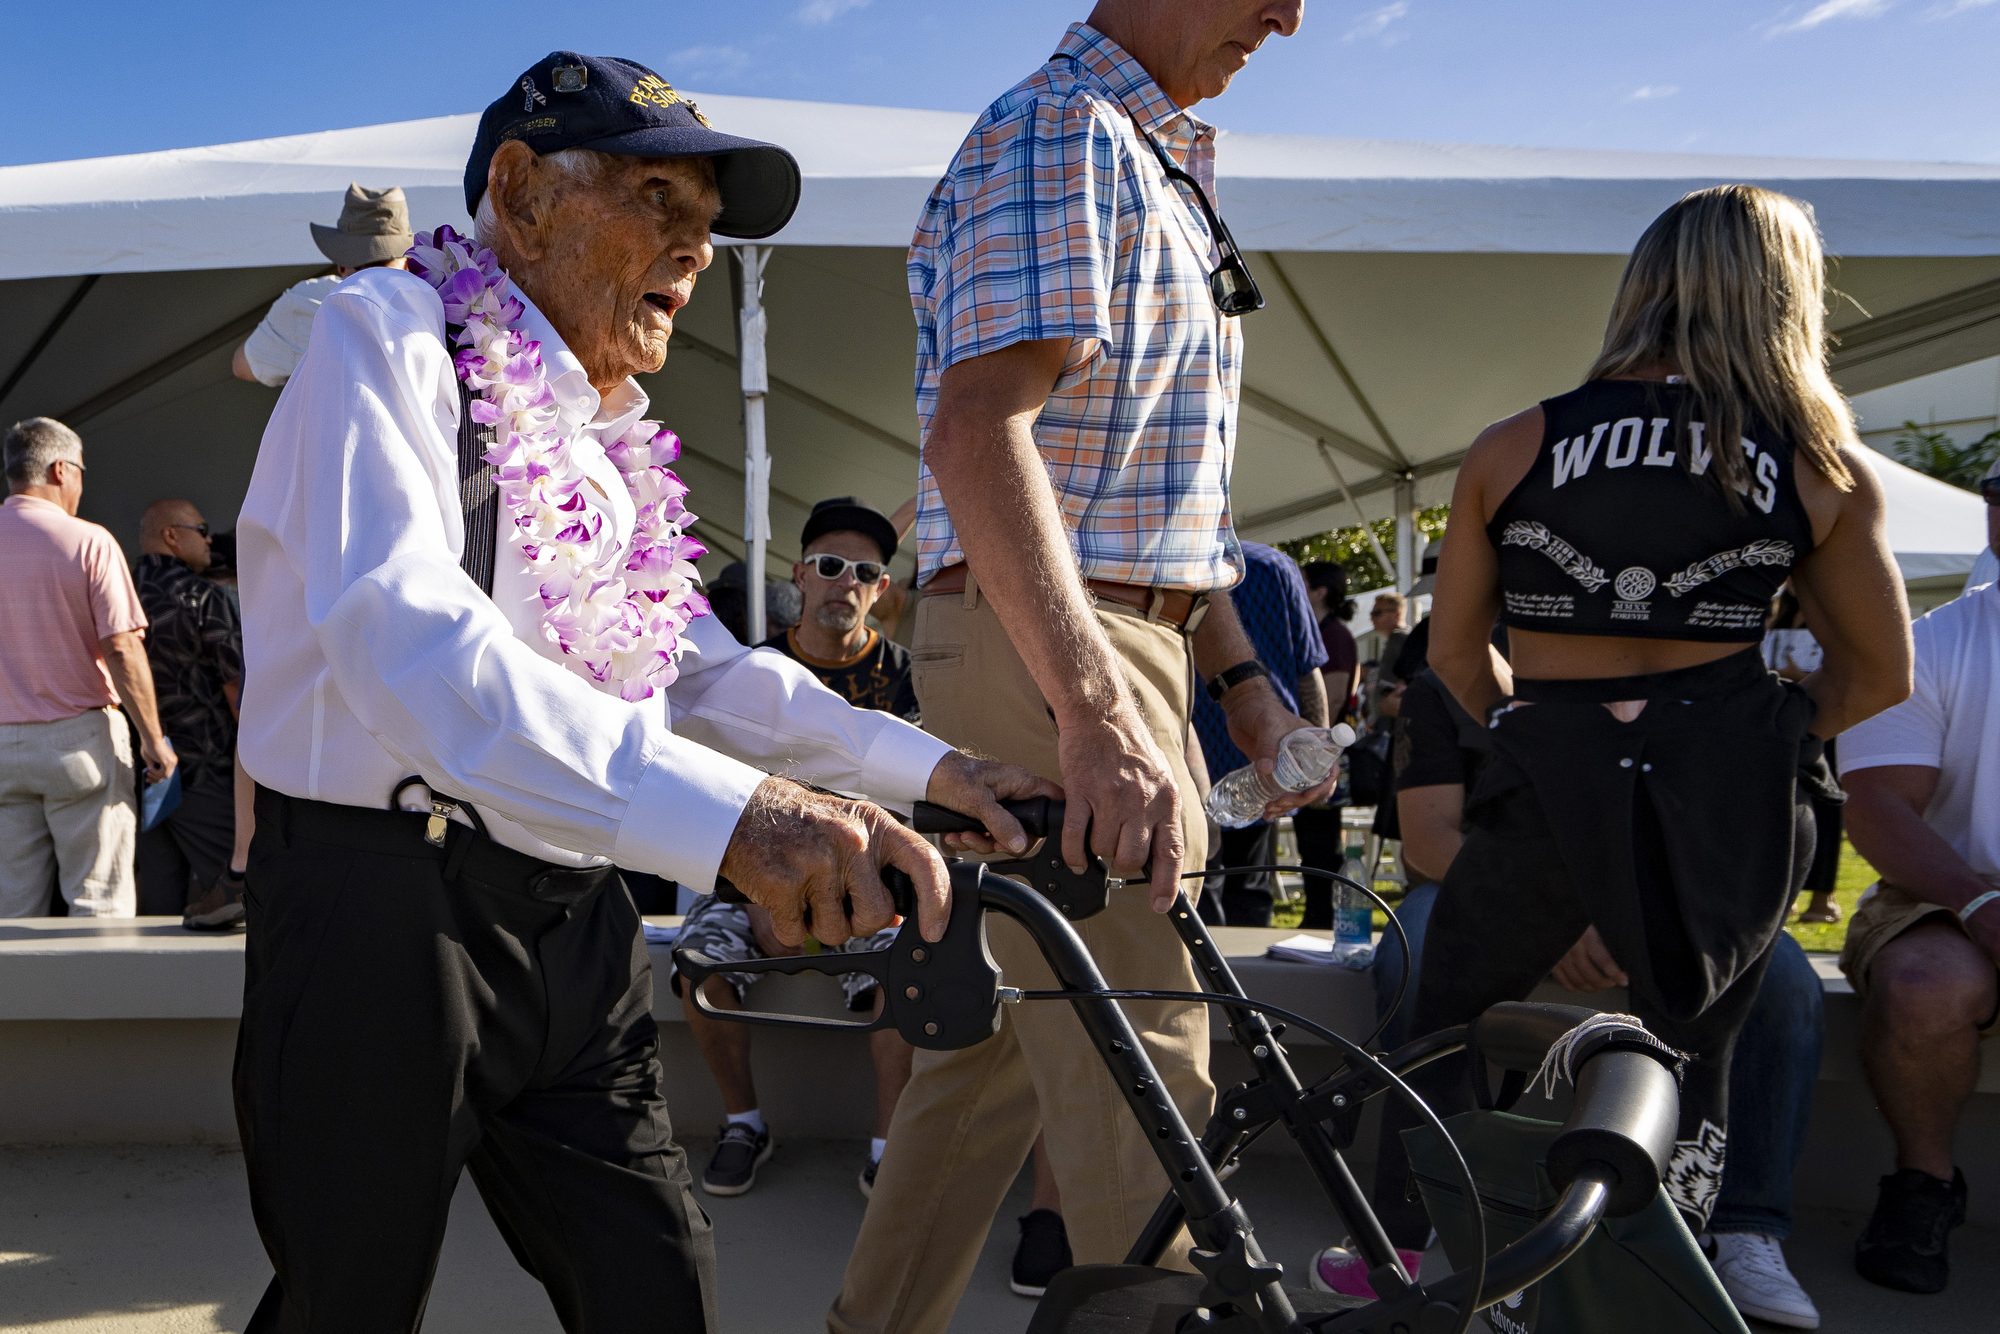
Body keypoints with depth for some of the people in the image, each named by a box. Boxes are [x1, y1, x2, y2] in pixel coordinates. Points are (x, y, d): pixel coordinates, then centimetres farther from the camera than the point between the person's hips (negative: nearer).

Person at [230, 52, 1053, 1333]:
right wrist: (732, 810, -41)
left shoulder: (611, 442, 15)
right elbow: (404, 636, -27)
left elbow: (705, 671, 16)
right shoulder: (387, 331, -9)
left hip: (574, 927, 7)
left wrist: (928, 767, 1)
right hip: (386, 913, -6)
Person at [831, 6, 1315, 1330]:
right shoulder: (1057, 133, -9)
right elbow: (978, 433, -24)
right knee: (1143, 1072, -6)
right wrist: (1098, 715, -34)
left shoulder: (1161, 166, 23)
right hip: (1041, 655, -10)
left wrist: (1246, 680, 18)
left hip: (1111, 648, 10)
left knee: (1001, 1035, 17)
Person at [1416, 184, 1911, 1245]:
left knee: (1447, 1021, 21)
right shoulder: (1824, 468, 3)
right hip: (1732, 799, 2)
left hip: (1549, 787, -1)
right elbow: (1881, 674, 9)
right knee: (1696, 1051, 22)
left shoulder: (1511, 449, 2)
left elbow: (1454, 653, 8)